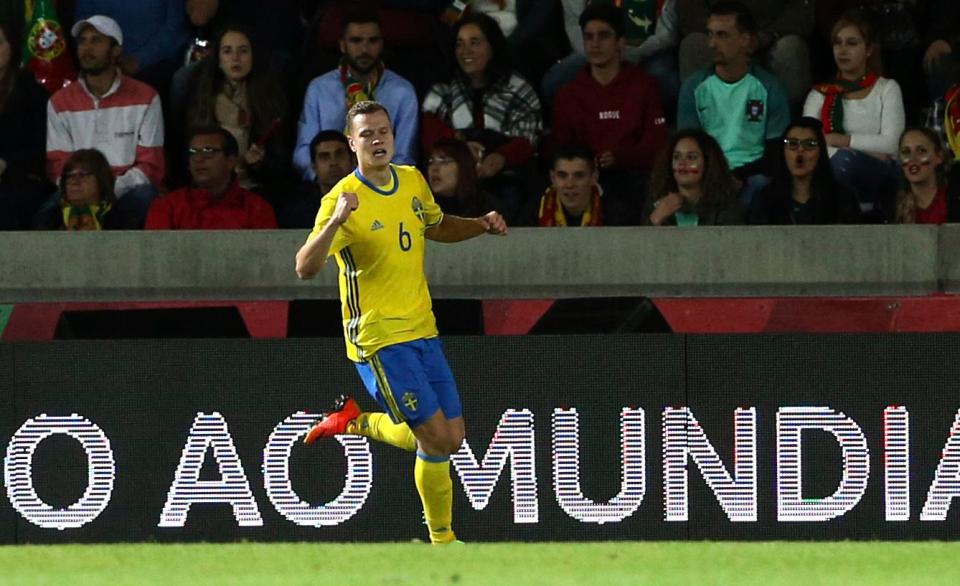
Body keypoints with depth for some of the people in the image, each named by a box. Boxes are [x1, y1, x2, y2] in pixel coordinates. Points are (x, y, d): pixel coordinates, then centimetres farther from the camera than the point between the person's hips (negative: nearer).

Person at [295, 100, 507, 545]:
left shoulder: (413, 182, 7)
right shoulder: (342, 199, -14)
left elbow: (437, 228, 27)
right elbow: (306, 269, -23)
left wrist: (482, 225, 8)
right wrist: (335, 222, -38)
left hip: (422, 330, 7)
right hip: (378, 337, -7)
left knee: (450, 440, 6)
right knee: (436, 437, -13)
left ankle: (355, 421, 23)